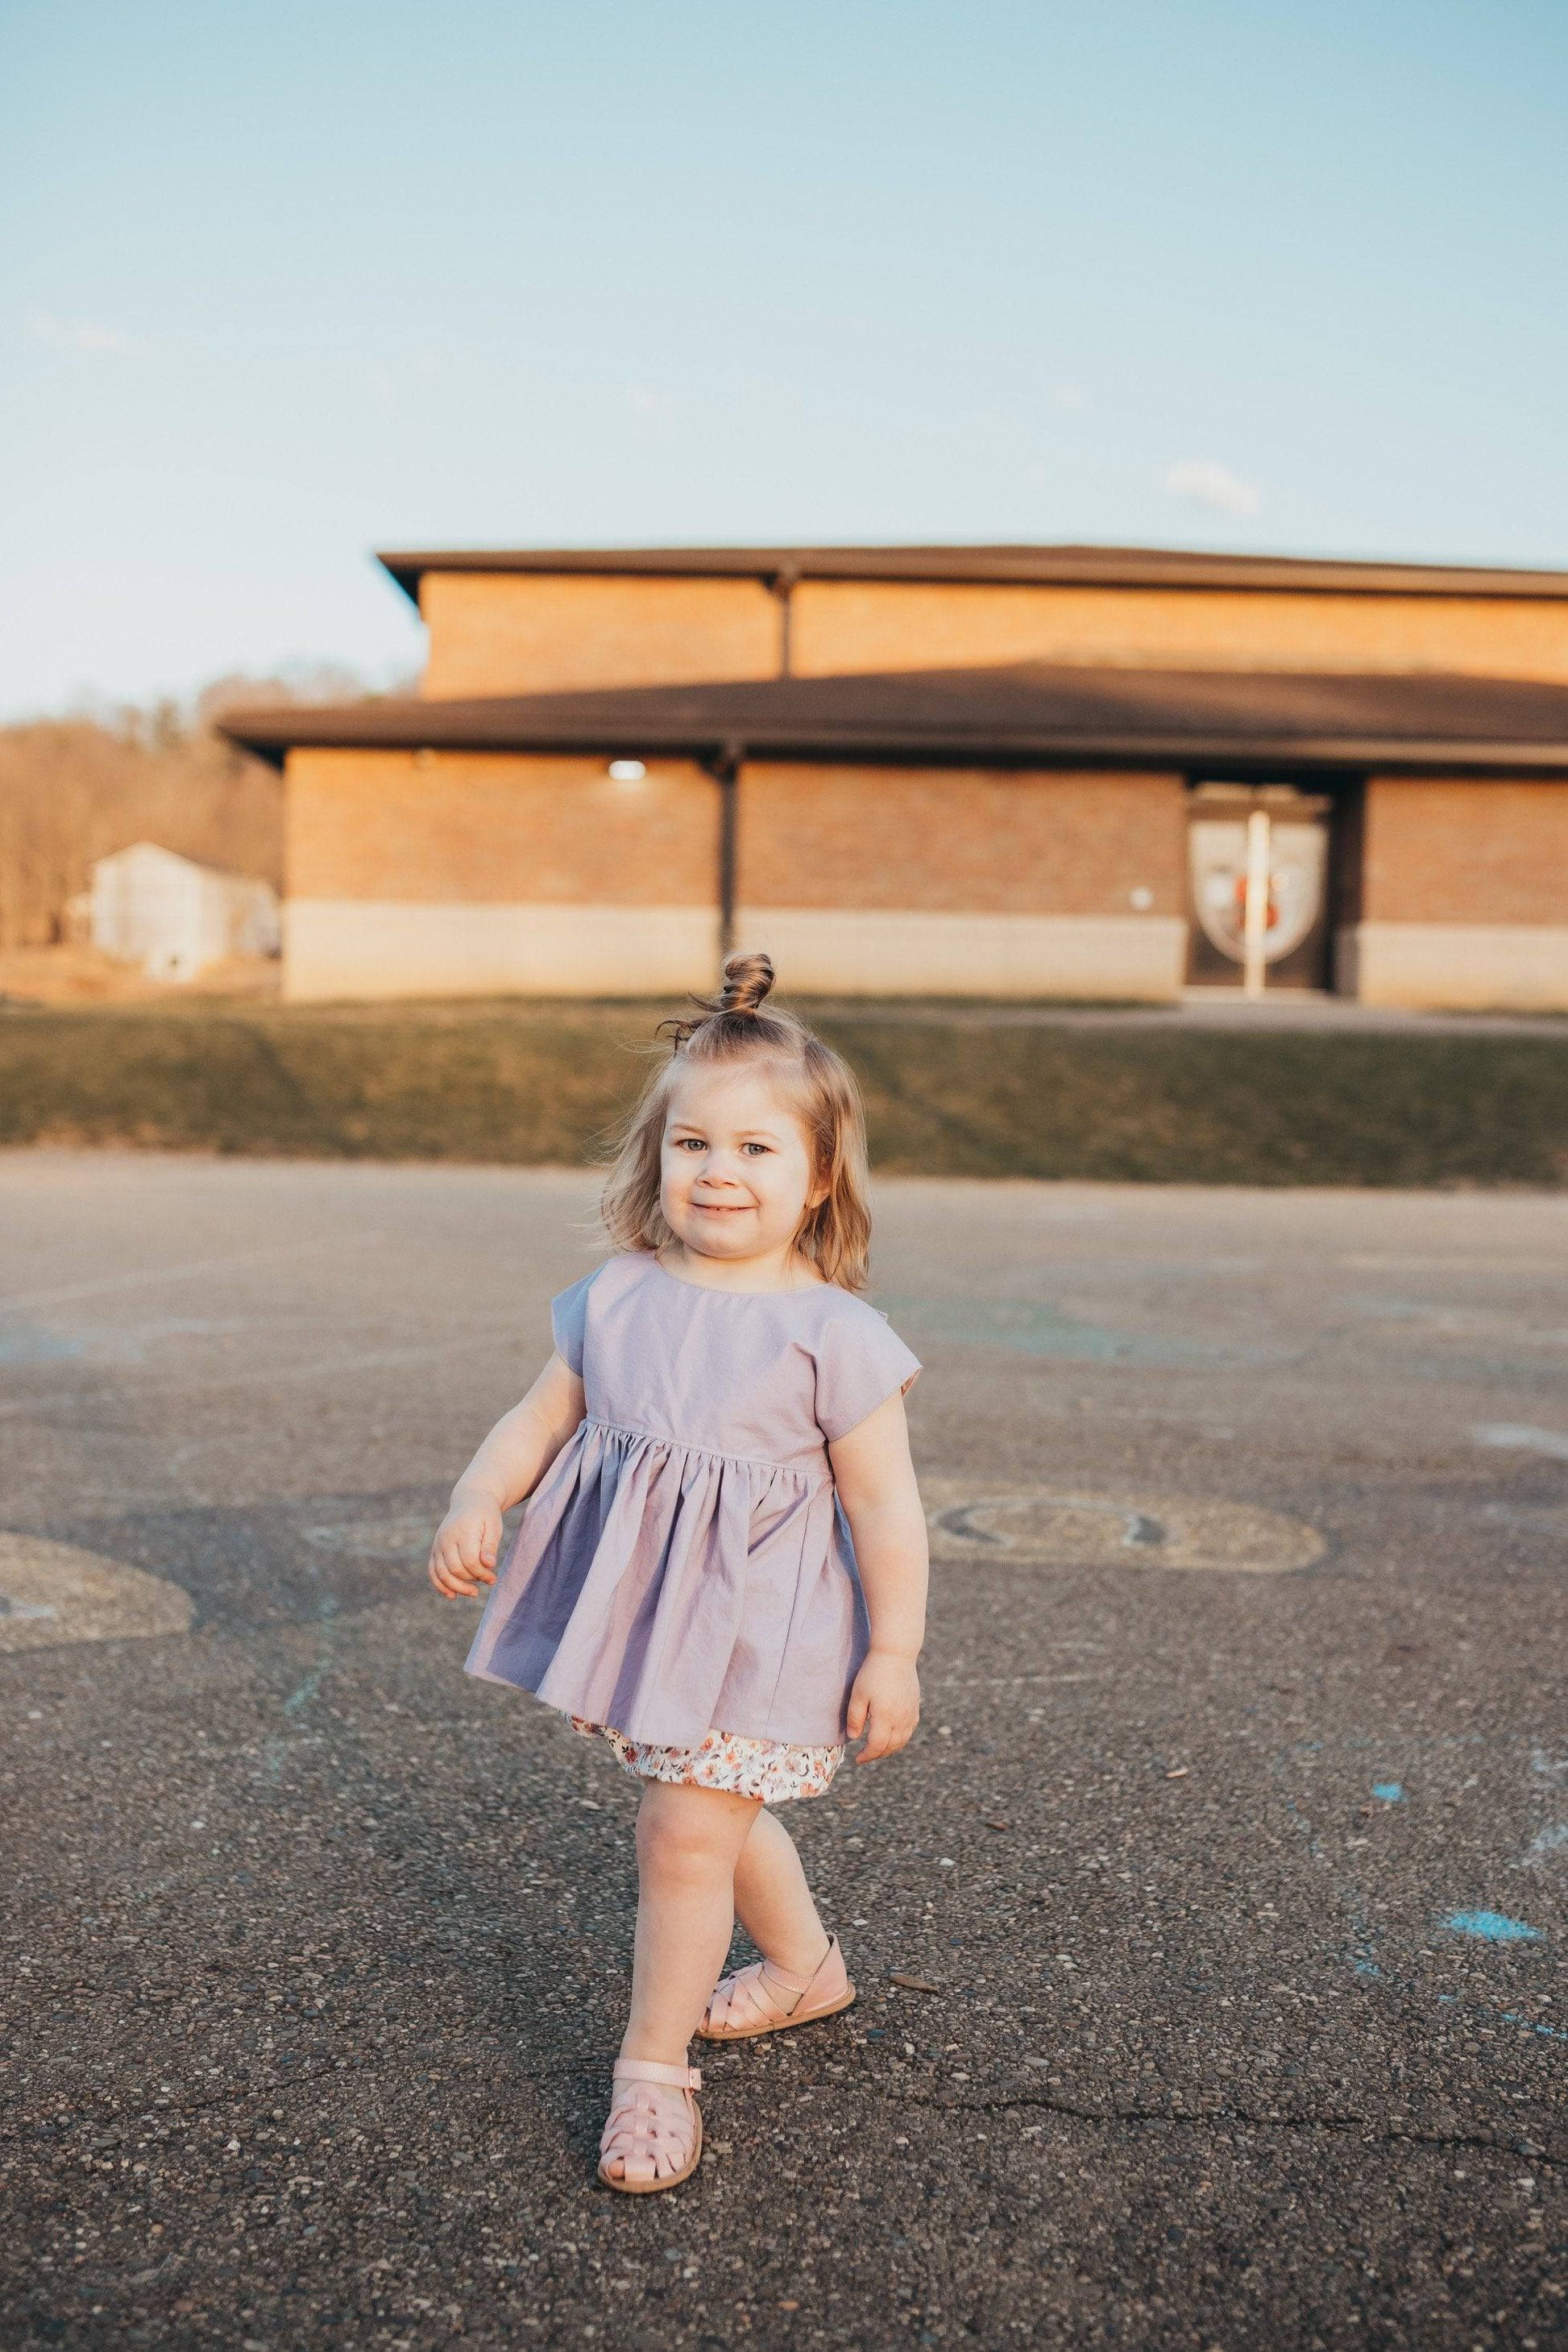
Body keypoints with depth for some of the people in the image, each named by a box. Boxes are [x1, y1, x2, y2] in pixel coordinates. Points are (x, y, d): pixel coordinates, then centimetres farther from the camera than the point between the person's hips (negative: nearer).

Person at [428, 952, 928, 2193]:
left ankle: (654, 2066, 15)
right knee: (720, 1813, 22)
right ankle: (807, 1967, 49)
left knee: (686, 1832, -6)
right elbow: (542, 1417, 6)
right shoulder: (617, 1300, -1)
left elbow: (885, 1501, -12)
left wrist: (894, 1651, -12)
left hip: (761, 1629, -6)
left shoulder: (833, 1334, -16)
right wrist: (475, 1506, -10)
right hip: (645, 1616, 6)